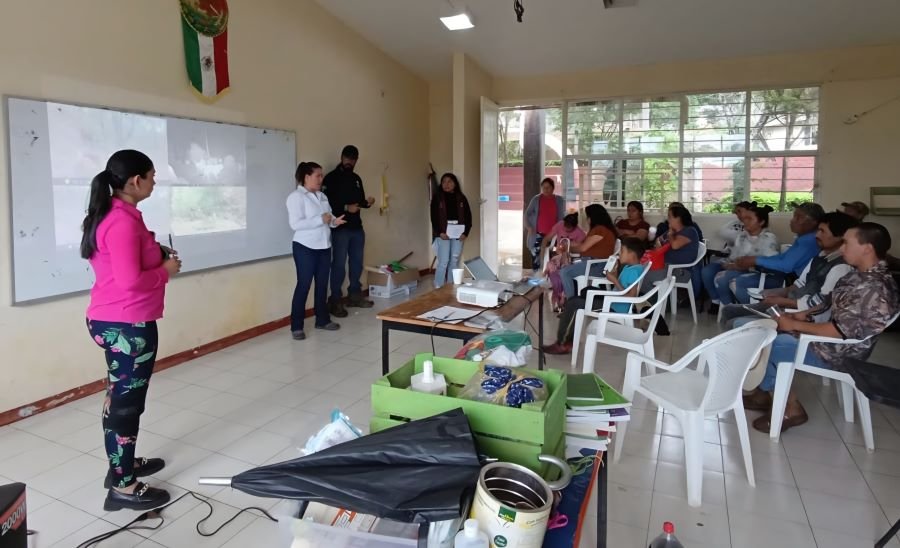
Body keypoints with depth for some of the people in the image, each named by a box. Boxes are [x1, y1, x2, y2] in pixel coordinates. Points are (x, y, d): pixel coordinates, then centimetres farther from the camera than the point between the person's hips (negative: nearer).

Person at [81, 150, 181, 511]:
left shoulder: (111, 215, 11)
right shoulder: (123, 222, -22)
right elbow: (130, 281, -26)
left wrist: (155, 254, 7)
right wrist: (166, 270, -11)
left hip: (112, 322, 10)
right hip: (127, 326, -10)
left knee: (120, 397, 21)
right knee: (126, 402, 1)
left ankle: (122, 464, 37)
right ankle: (122, 487, 14)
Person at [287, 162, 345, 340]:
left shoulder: (322, 196, 13)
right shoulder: (296, 197, -10)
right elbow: (295, 224, -20)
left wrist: (334, 221, -4)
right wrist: (321, 220, -21)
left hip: (324, 247, 7)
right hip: (305, 248, -7)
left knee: (322, 284, 13)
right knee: (303, 285, -3)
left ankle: (322, 320, 25)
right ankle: (296, 327, 5)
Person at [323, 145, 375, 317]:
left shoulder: (356, 178, 15)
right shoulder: (331, 178, -5)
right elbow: (326, 202, -13)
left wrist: (367, 203, 0)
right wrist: (345, 207, -21)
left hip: (357, 228, 7)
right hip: (340, 228, -7)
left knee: (357, 263, 13)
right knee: (339, 264, -4)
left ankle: (355, 295, 26)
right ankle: (336, 301, 3)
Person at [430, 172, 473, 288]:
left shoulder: (461, 198, 8)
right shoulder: (437, 198, 2)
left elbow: (468, 216, 7)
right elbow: (434, 217, -3)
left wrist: (465, 233, -4)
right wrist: (440, 232, -14)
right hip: (443, 234, -3)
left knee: (454, 262, 7)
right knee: (443, 262, -7)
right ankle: (438, 288, 2)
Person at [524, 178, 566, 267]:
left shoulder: (559, 200, 5)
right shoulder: (536, 199, 2)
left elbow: (562, 216, 12)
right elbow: (527, 213, 7)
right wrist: (528, 226, -4)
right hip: (538, 234, -1)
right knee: (536, 255, -7)